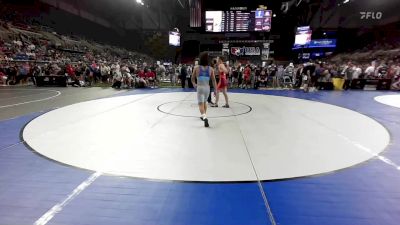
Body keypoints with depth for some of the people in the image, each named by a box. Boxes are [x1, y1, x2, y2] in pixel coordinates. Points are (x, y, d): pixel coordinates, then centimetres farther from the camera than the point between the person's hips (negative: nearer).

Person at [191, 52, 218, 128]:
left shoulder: (196, 68, -6)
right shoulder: (211, 69, -2)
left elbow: (192, 79, 6)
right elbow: (214, 80, 0)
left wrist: (194, 84, 27)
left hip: (200, 87, -3)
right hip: (207, 87, 3)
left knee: (201, 104, -3)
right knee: (204, 102, 24)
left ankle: (205, 118, -25)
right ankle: (204, 116, 39)